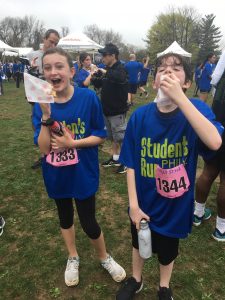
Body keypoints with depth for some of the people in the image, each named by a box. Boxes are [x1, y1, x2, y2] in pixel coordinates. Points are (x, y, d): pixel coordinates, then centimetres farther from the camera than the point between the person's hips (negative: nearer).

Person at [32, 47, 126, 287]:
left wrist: (73, 143, -23)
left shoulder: (88, 97, -16)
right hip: (56, 175, 3)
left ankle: (104, 257, 40)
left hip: (83, 173, -3)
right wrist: (46, 116, -28)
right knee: (65, 216, 22)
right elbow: (44, 148, -16)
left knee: (88, 222, 7)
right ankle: (73, 258, 49)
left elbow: (100, 136, -10)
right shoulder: (41, 103, -9)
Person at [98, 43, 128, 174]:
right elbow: (101, 85, 23)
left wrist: (105, 72, -31)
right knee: (112, 137, 18)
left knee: (121, 137, -1)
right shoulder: (108, 69, 11)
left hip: (117, 110, -8)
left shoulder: (120, 68, -13)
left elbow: (120, 78, -39)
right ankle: (115, 158, 32)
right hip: (107, 109, 9)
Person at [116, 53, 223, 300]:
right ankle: (136, 280, 58)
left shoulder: (195, 109, -17)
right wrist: (133, 204, -10)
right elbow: (131, 164, -9)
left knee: (168, 249, 24)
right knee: (139, 242, 26)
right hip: (143, 201, 1)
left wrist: (179, 97, -40)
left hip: (175, 203, -1)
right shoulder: (140, 116, -15)